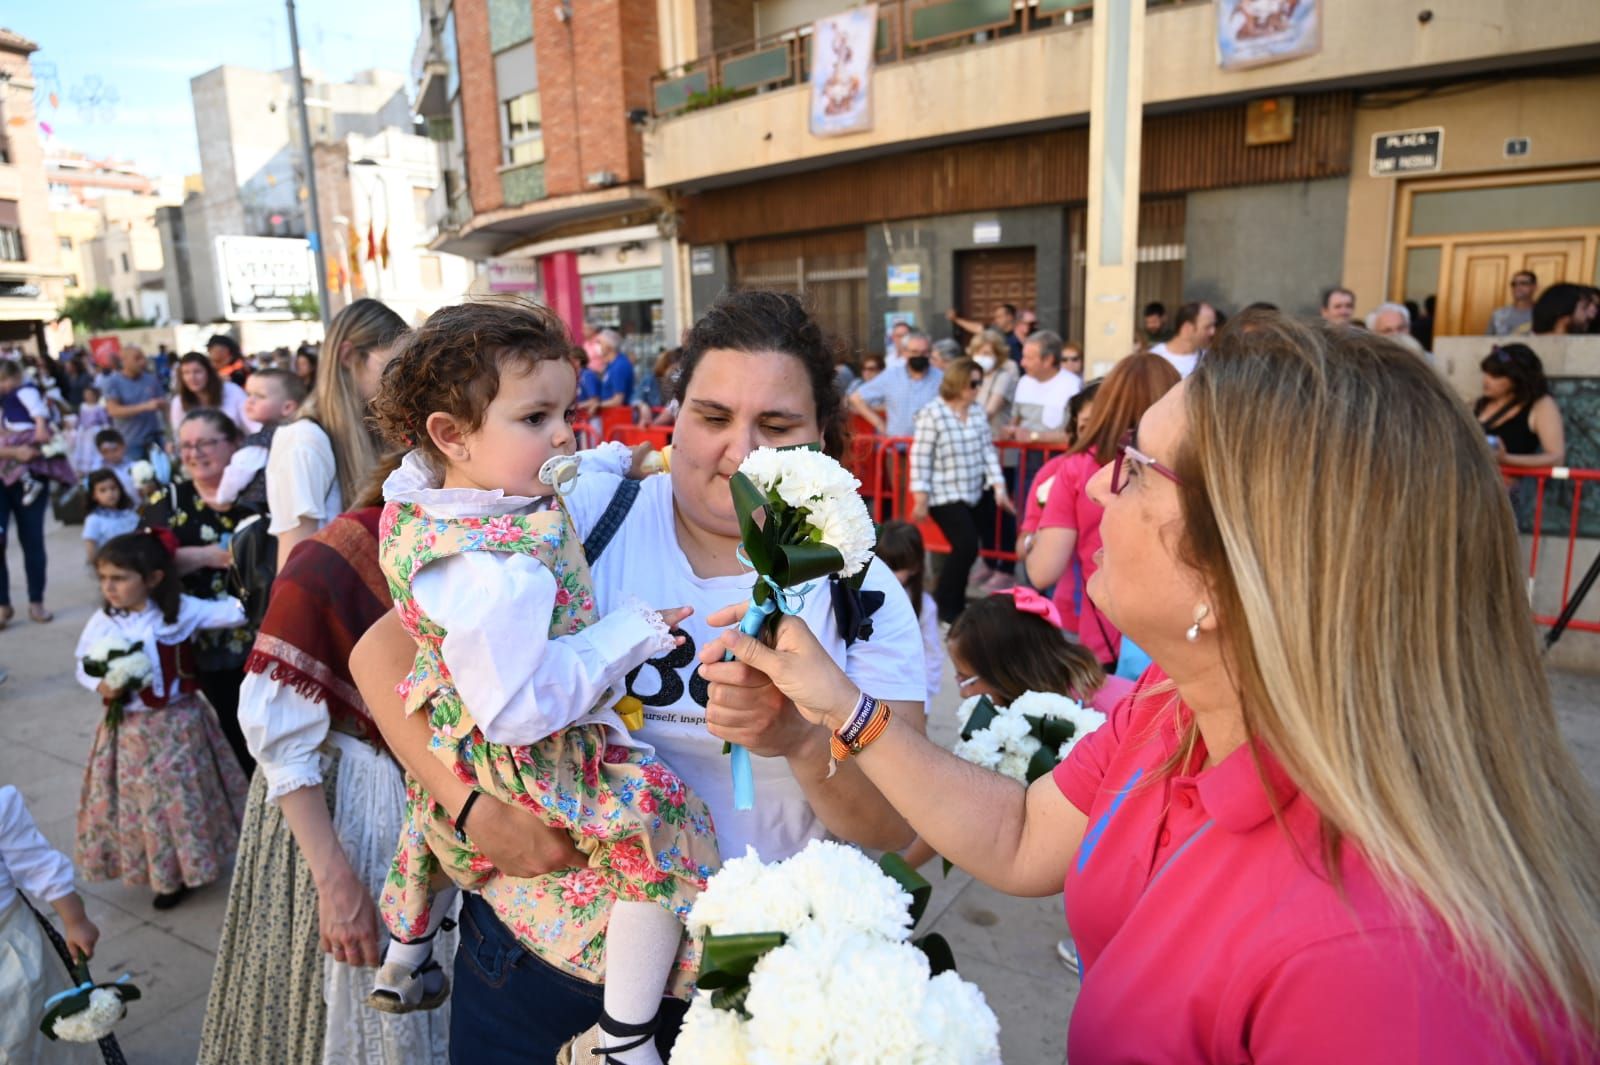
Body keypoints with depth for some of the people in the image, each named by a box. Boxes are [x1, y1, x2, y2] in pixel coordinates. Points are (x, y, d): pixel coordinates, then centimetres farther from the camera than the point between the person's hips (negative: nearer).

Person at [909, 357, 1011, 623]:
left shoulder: (978, 412, 4)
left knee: (966, 548, 10)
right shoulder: (932, 414, -13)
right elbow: (920, 458, -13)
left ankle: (954, 602, 28)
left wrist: (998, 487, -1)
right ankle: (943, 604, 5)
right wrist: (920, 499, -14)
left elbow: (987, 450, 7)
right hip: (943, 495, -7)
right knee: (967, 546, -14)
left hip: (972, 494, 7)